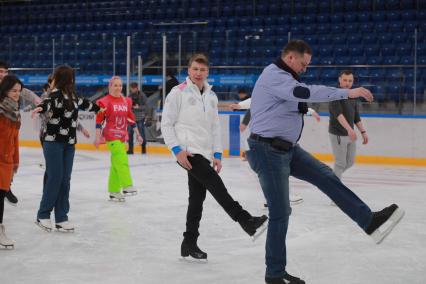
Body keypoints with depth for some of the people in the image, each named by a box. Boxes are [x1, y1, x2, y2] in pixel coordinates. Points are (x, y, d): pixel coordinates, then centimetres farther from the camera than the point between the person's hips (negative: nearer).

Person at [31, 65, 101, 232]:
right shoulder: (56, 95, -11)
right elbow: (48, 102, -33)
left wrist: (97, 108, 51)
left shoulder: (72, 96, 12)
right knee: (55, 178, -8)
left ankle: (61, 218, 9)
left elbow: (83, 104, 33)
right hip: (53, 142, -7)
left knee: (65, 180, 5)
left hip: (69, 144, 7)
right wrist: (40, 108, -56)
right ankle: (43, 215, 3)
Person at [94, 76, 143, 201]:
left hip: (122, 135, 6)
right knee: (122, 160, -18)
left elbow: (131, 118, 17)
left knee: (116, 163, 11)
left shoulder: (126, 101, 10)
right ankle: (127, 186, -20)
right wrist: (98, 137, -11)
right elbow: (99, 120, -8)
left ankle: (114, 191, 17)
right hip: (111, 135, -6)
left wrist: (137, 134, 18)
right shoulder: (105, 101, -7)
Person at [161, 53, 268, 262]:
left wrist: (217, 154, 10)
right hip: (187, 152, -7)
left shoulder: (211, 96, 14)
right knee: (216, 185, -19)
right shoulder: (178, 93, -4)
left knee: (197, 198, 8)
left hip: (204, 155, 7)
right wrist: (177, 149, -13)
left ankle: (189, 245, 16)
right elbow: (166, 123, -5)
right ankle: (247, 222, -24)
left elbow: (215, 127, 18)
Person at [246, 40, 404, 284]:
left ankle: (370, 221, 5)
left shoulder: (283, 77, 16)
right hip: (269, 151, -10)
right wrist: (347, 92, -31)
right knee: (281, 212, -4)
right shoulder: (273, 75, -18)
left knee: (326, 177, 4)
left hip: (287, 148, 10)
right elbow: (305, 92, -32)